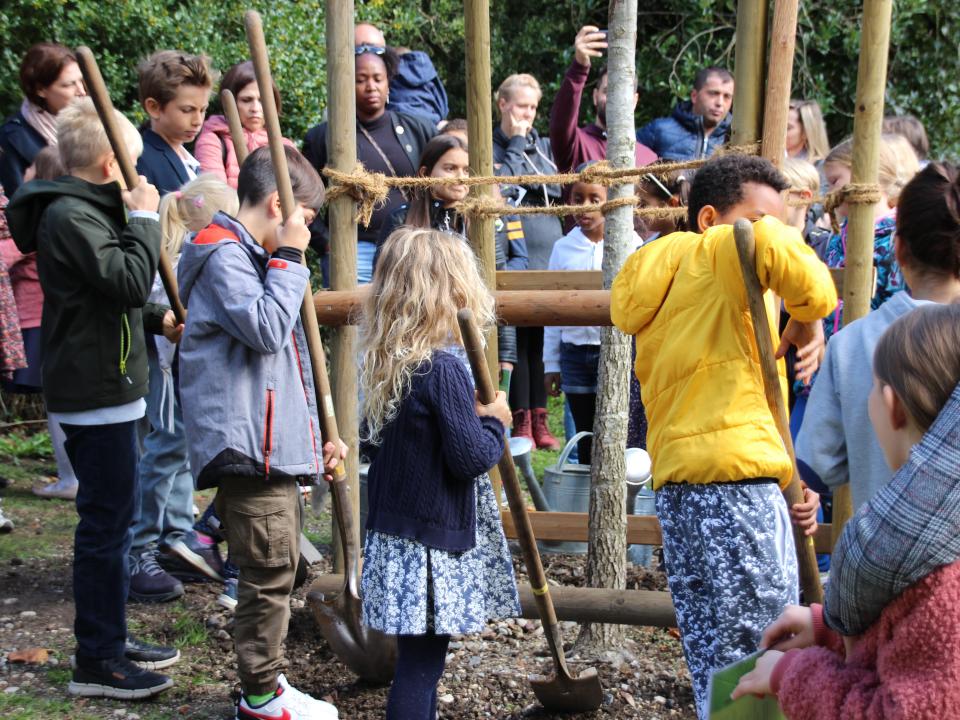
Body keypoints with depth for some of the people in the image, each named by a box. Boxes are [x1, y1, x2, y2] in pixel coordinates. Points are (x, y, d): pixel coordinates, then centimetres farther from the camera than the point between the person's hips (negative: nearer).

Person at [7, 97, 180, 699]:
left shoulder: (83, 210, 15)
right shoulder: (70, 217, -18)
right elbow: (130, 282, -27)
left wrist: (157, 320, 12)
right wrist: (143, 219, -15)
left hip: (101, 385, 11)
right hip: (97, 394, -11)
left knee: (112, 515, 18)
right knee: (107, 520, -4)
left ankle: (111, 637, 29)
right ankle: (97, 662, 5)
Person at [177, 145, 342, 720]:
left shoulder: (252, 256, 22)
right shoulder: (225, 256, -10)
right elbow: (266, 330, -25)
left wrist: (314, 434, 24)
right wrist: (288, 258, -16)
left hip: (277, 446, 11)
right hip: (248, 448, -10)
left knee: (278, 568, 16)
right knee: (269, 571, -5)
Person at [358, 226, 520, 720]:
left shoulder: (390, 362, 6)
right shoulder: (444, 367, -20)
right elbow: (470, 458, -20)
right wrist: (494, 420, -1)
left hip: (393, 530, 9)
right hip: (430, 539, -9)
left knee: (418, 659, 17)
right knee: (420, 663, -2)